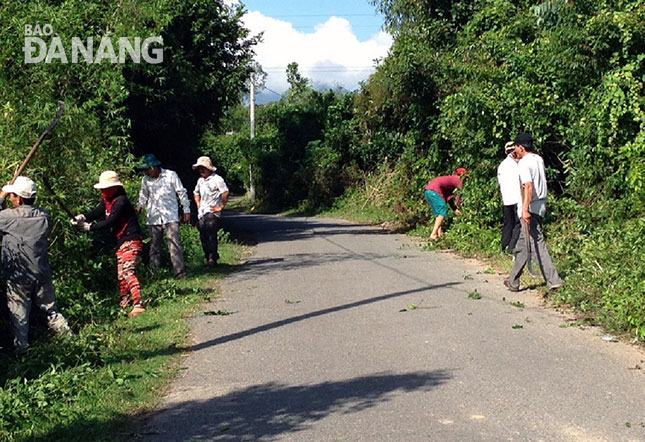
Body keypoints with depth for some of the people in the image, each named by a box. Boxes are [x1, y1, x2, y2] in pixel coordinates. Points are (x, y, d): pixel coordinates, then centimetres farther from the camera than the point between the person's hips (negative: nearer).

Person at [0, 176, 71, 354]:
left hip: (18, 277, -4)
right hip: (42, 274, 4)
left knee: (19, 316, 7)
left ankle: (21, 348, 10)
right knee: (51, 310, 16)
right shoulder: (43, 216, -2)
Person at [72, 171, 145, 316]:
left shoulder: (121, 201, -19)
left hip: (131, 241, -10)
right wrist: (82, 217, -20)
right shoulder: (107, 200, 10)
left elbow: (110, 222, -25)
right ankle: (124, 302, 34)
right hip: (121, 241, 10)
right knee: (120, 274, 18)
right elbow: (96, 212, -2)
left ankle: (138, 304, -26)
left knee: (128, 272, -20)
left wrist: (90, 227, -24)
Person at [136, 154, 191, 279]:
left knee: (174, 243, -12)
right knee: (154, 246, 7)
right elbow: (143, 196, 22)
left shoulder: (171, 175, -3)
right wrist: (139, 206, 6)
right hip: (153, 218, 4)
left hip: (170, 216, -4)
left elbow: (182, 193, 3)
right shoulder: (145, 180, 7)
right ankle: (154, 272, 14)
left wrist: (186, 210, 3)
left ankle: (179, 270, -13)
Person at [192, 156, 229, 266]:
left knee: (211, 235, -16)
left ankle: (212, 258, -16)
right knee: (203, 236, 5)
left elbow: (225, 193, -15)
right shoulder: (200, 180, 18)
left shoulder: (217, 179, -6)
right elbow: (196, 193, 34)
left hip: (212, 213, -7)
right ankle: (208, 257, 13)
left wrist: (221, 207, -12)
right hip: (202, 213, 7)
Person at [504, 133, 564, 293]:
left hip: (531, 207, -9)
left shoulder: (524, 163, -14)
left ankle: (553, 280, -13)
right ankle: (513, 281, 24)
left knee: (536, 244, -8)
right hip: (541, 205, 9)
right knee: (523, 243, 16)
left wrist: (525, 209, -33)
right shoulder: (539, 159, 12)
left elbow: (528, 186, -26)